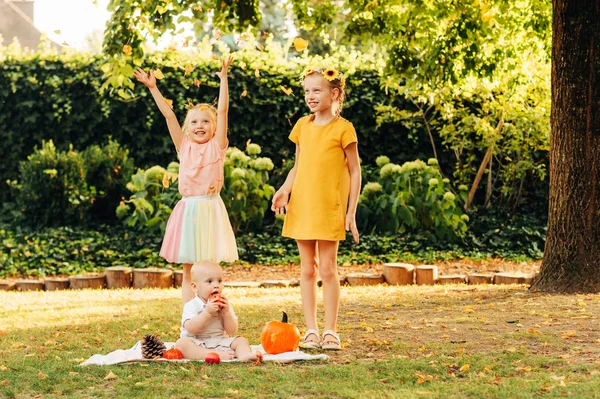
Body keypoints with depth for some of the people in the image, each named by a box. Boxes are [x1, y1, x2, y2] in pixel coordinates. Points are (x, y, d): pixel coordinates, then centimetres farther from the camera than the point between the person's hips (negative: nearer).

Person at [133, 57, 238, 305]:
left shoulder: (216, 146, 1)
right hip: (188, 210, 3)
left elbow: (223, 110, -5)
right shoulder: (184, 148, 8)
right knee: (189, 271, 5)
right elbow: (169, 116, 6)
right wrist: (153, 88, 4)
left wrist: (223, 78, -10)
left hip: (211, 209, -3)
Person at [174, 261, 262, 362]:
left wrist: (226, 312, -13)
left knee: (241, 340, -12)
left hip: (220, 342, 4)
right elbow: (190, 329, -21)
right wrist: (207, 312, -25)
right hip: (198, 344, -4)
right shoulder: (191, 305, -4)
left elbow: (232, 332, 1)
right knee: (181, 343, -31)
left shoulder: (225, 305, 8)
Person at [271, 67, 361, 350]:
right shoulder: (302, 126, 10)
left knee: (327, 269, -2)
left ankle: (330, 331, 6)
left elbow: (355, 171, -2)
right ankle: (311, 330, 13)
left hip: (329, 209, -4)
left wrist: (351, 212, -6)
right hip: (301, 207, 5)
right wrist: (284, 190, -3)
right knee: (308, 270, 7)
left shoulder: (343, 128, -5)